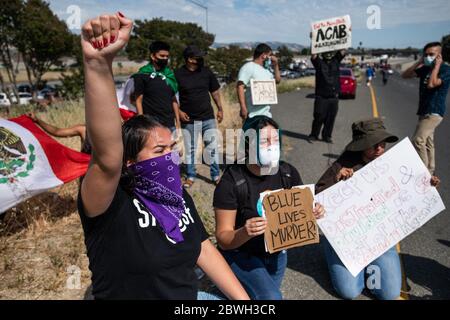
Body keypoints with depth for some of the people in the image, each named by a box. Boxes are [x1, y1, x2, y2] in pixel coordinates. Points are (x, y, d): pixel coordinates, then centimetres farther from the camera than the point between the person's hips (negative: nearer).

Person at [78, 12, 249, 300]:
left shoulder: (179, 197, -3)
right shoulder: (112, 206, -22)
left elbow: (205, 251, 1)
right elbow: (108, 157, -41)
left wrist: (243, 298, -3)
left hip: (190, 296, 5)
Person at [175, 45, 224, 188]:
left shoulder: (206, 72, 1)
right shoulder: (178, 74, -8)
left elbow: (215, 91, 10)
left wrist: (220, 109, 9)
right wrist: (179, 111, -9)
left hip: (208, 117, 2)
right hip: (188, 119, -2)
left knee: (213, 147, 5)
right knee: (190, 149, 10)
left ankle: (216, 175, 18)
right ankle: (191, 176, 26)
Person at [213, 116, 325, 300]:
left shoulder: (288, 173, -10)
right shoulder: (231, 183, -25)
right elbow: (223, 239, -21)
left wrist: (312, 212, -21)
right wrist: (245, 232, -42)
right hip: (241, 255, -5)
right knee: (271, 297, -22)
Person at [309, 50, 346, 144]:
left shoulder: (336, 60, 11)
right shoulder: (319, 62, 2)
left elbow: (342, 52, 1)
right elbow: (314, 56, -14)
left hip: (334, 96, 3)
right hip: (321, 96, -3)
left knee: (331, 118, 5)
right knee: (319, 117, -1)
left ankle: (327, 136, 17)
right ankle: (314, 135, 13)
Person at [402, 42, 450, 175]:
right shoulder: (425, 68, 9)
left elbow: (431, 84, -26)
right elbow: (405, 75, 11)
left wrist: (437, 65, -15)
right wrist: (419, 63, 1)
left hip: (434, 112, -8)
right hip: (425, 111, 8)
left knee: (418, 140, -19)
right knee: (427, 142, 14)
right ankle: (430, 171, 24)